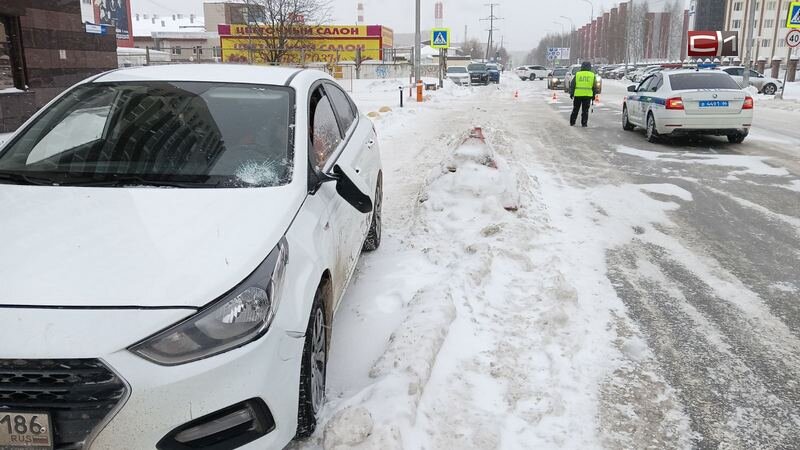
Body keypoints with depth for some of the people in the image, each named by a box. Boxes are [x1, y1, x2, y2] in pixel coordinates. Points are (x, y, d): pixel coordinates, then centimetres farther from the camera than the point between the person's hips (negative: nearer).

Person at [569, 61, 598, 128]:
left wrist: (571, 93, 9)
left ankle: (572, 123, 17)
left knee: (575, 109, 12)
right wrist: (594, 95, 15)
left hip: (578, 95, 0)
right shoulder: (592, 75, 5)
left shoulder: (577, 74, 3)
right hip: (587, 95, 0)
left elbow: (572, 85, 3)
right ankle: (584, 123, 4)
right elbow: (595, 87, 7)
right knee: (585, 110, 5)